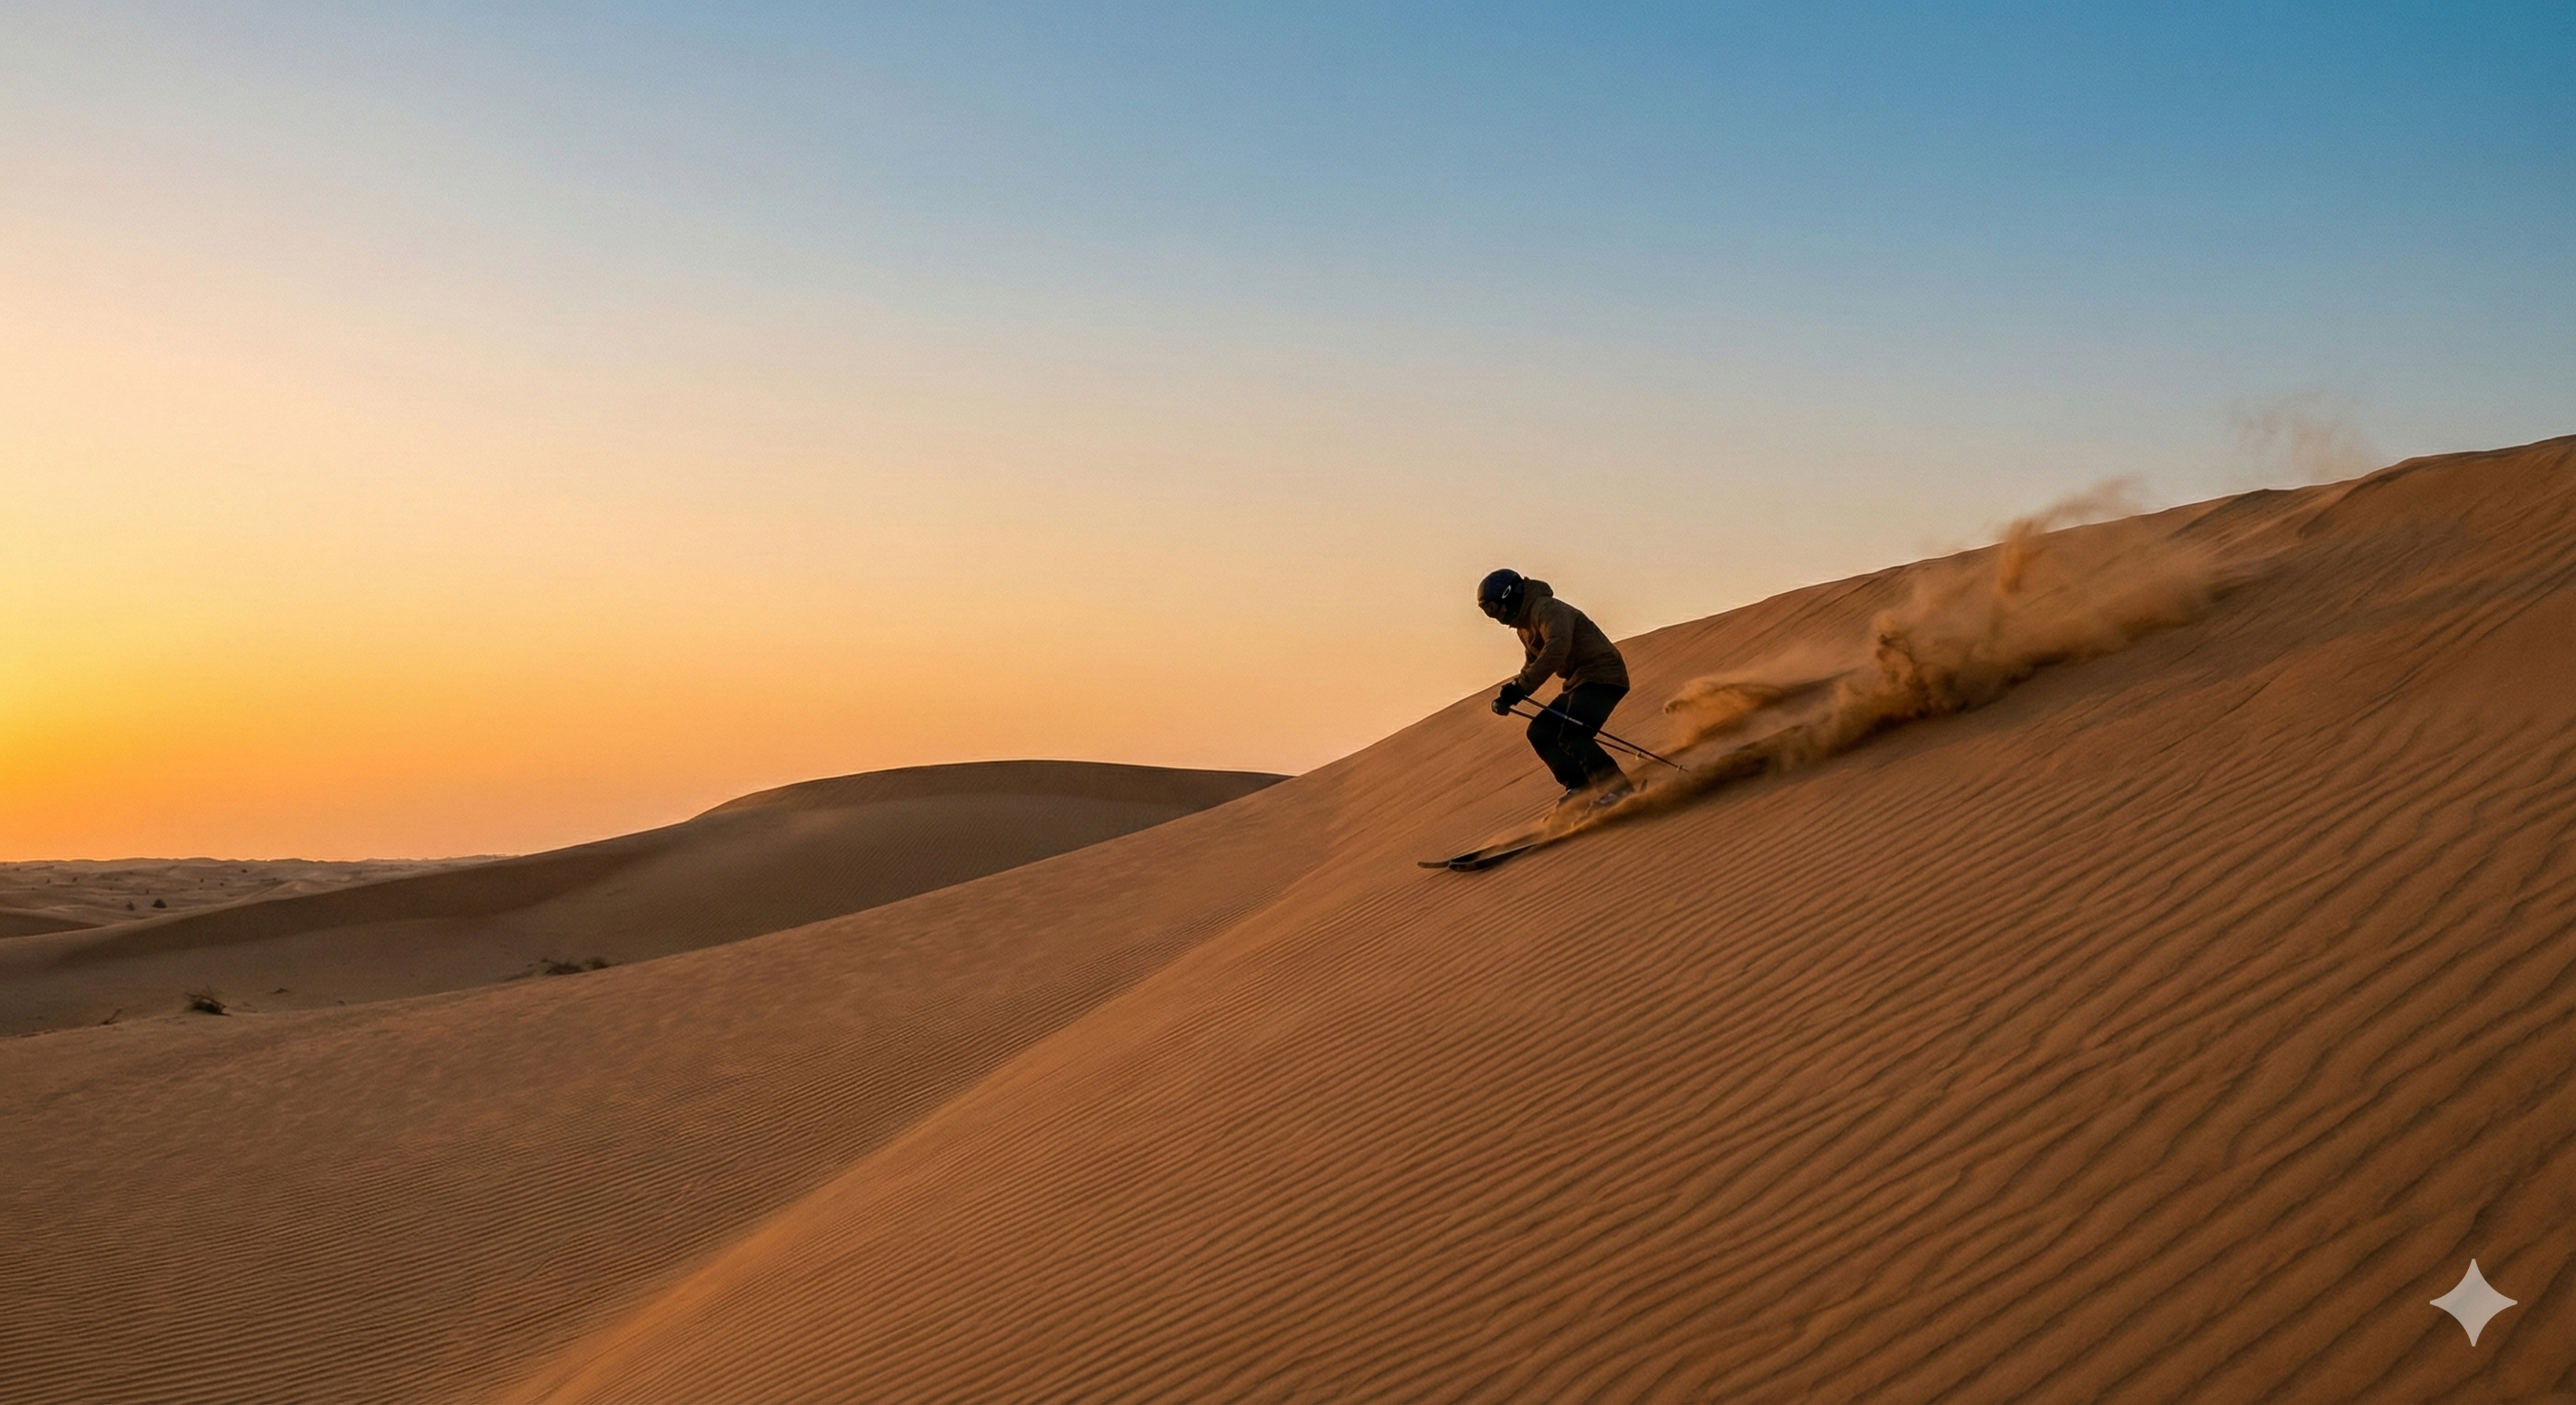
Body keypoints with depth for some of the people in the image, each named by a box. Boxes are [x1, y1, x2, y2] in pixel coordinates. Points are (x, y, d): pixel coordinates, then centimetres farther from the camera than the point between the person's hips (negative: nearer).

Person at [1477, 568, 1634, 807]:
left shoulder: (1546, 609, -16)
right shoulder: (1525, 625, 16)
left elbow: (1557, 647, -33)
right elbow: (1532, 664, 28)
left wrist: (1521, 687, -34)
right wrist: (1509, 694, 10)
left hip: (1602, 675, -11)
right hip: (1579, 682, 11)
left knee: (1570, 736, -24)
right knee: (1539, 733, 6)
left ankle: (1617, 787, -22)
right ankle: (1581, 787, 2)